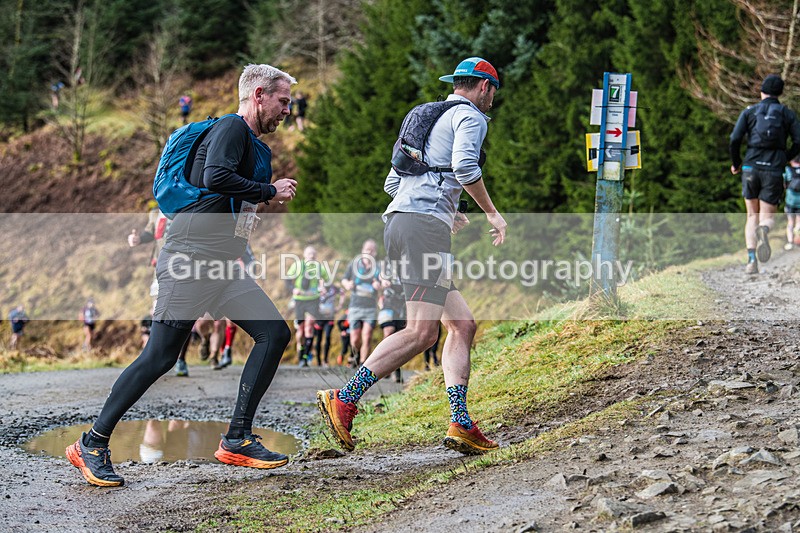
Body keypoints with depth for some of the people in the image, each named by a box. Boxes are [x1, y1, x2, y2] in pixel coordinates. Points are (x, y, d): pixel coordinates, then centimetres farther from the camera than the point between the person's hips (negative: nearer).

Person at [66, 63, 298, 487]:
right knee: (160, 357, -10)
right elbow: (215, 177, -26)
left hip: (224, 268, 10)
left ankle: (237, 440, 1)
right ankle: (92, 445, 1)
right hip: (192, 260, -10)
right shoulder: (231, 128, -8)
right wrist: (269, 191, -15)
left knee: (275, 334, -2)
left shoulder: (258, 149, 21)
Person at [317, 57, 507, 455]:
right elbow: (464, 165, -16)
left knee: (463, 323, 9)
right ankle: (343, 400, -20)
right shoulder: (470, 116, 4)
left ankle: (461, 426, 2)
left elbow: (392, 183, 31)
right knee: (420, 333, -16)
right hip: (424, 225, -10)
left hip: (396, 220, 10)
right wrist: (492, 214, -5)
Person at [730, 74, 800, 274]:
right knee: (767, 218, 5)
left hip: (751, 169, 1)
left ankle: (751, 260, -3)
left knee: (753, 217, 14)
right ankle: (763, 232, -35)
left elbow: (735, 139, -5)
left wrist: (736, 163, 12)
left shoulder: (749, 112, 6)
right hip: (773, 172, -1)